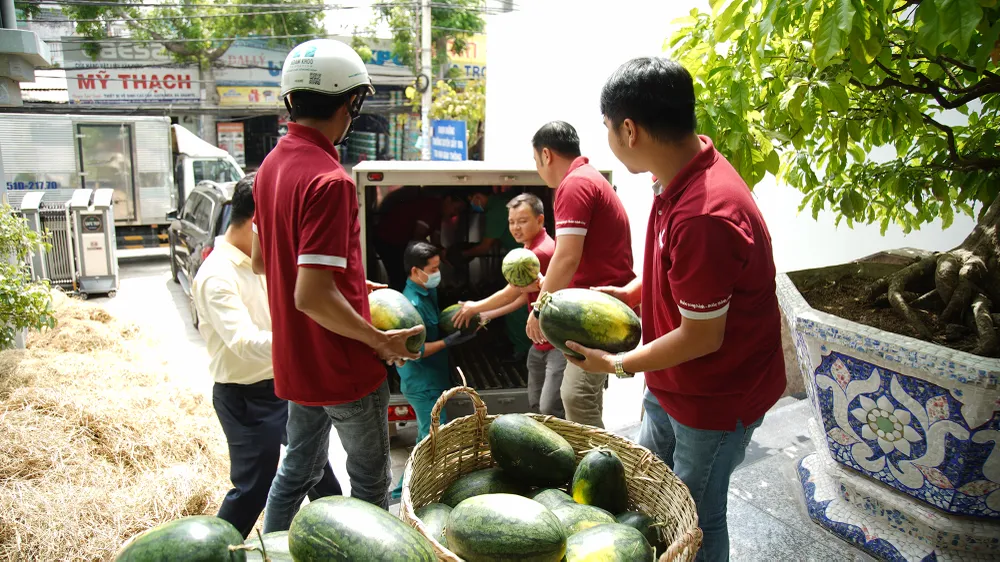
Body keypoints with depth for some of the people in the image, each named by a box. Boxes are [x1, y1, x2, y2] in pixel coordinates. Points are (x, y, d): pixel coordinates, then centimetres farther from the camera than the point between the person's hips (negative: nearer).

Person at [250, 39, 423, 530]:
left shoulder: (272, 165, 4)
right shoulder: (329, 180, -24)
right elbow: (312, 297, -29)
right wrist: (381, 341, -16)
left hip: (295, 361, 8)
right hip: (343, 366, -8)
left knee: (298, 468, 23)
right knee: (371, 481, 12)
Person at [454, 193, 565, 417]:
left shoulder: (541, 252, -21)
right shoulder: (531, 249, 14)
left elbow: (510, 293, -13)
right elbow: (524, 296, 20)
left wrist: (474, 308, 2)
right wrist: (488, 314, 16)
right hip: (540, 343, 11)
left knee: (551, 410, -14)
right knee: (535, 406, 15)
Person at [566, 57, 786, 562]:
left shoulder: (703, 215, -35)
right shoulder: (691, 170, -3)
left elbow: (701, 336, -26)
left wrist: (617, 364, -14)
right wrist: (631, 292, 5)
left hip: (716, 398, -9)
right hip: (670, 388, 9)